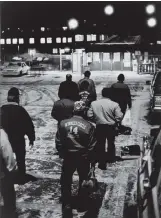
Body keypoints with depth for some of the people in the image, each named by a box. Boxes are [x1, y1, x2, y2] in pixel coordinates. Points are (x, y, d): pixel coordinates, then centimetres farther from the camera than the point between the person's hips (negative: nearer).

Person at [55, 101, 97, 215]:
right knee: (84, 180, 19)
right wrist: (92, 160, 4)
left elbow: (58, 142, -2)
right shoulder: (89, 126, -14)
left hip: (68, 157, 1)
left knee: (66, 181, 15)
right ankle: (82, 203, 28)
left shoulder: (63, 123, -9)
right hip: (83, 158, -1)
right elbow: (92, 147, -9)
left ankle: (67, 204, 17)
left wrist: (61, 154, 13)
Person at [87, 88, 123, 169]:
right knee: (111, 143, 23)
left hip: (99, 127, 0)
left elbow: (89, 115, -6)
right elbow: (119, 117, -17)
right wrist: (115, 123, 2)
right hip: (111, 127, 0)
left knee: (100, 145, 8)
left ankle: (102, 163, 7)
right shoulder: (114, 104, -13)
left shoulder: (94, 103, -6)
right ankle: (111, 158, 40)